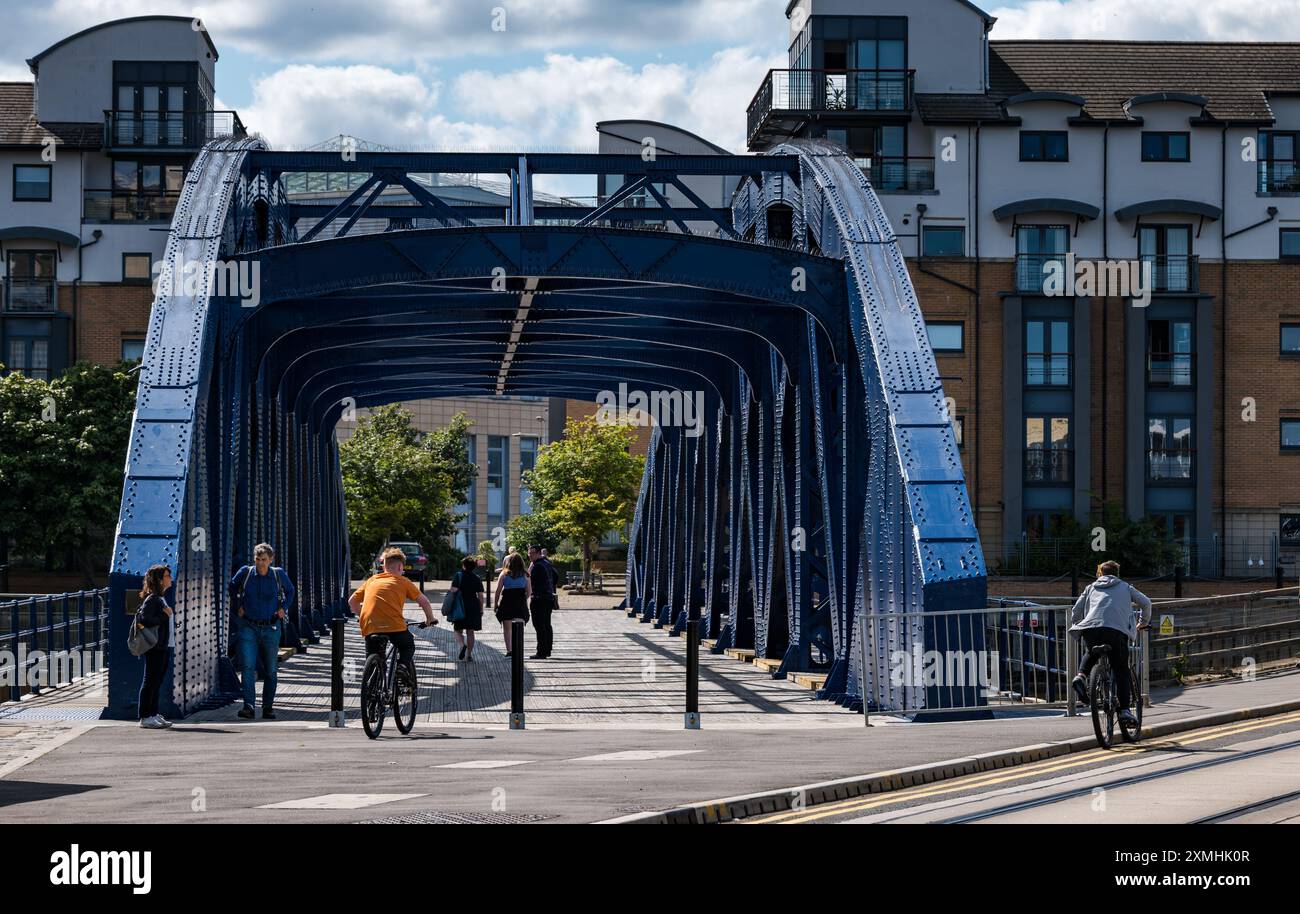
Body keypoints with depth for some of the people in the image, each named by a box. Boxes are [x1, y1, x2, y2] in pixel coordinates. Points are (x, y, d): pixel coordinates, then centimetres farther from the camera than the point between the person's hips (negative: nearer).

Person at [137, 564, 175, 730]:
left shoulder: (160, 598, 16)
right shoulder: (152, 599, -14)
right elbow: (144, 619, -25)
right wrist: (164, 616, -18)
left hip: (161, 646, 10)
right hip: (154, 646, -10)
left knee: (157, 680, 13)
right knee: (150, 680, -7)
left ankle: (153, 714, 19)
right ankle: (145, 717, -5)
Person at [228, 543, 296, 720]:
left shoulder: (278, 574, -1)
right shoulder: (245, 572, -3)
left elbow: (290, 591, 18)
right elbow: (232, 587, 17)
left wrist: (283, 608, 6)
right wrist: (237, 607, 8)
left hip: (271, 628, 1)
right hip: (249, 627, -1)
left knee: (270, 670, 8)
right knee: (247, 666, -15)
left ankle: (268, 707, 17)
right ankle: (248, 706, -20)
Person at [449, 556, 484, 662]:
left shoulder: (458, 576, -6)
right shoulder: (477, 578, 1)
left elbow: (453, 591, -14)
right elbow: (480, 596, 1)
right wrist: (481, 609, 10)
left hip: (461, 606, -2)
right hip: (473, 608, 2)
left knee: (458, 631, 9)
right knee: (470, 632, 10)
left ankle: (462, 645, -20)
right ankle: (469, 655, 10)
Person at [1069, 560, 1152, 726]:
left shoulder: (1091, 588, 30)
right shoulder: (1125, 587, 29)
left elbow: (1075, 612, 25)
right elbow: (1145, 603, 21)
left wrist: (1076, 626, 40)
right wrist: (1143, 623, 35)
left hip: (1090, 627, 2)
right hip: (1117, 629, -2)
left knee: (1092, 654, 32)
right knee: (1121, 669, 8)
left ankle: (1081, 676, 4)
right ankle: (1125, 709, -6)